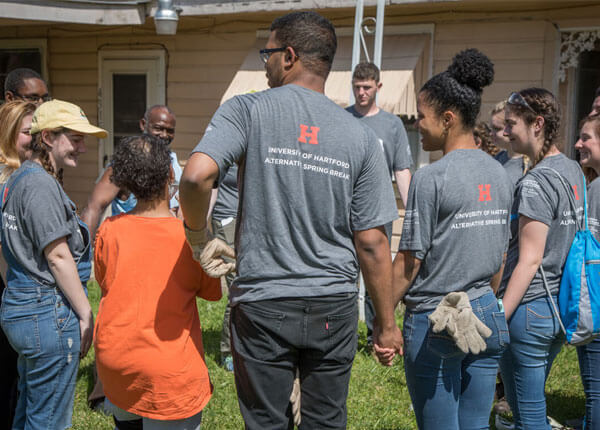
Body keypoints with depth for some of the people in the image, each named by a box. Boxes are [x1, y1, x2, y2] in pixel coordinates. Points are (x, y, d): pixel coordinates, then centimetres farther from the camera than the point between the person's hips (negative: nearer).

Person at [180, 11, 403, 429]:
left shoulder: (247, 110, -6)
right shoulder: (360, 136, 0)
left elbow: (196, 176, -23)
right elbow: (372, 242, -1)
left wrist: (199, 235, -4)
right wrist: (386, 322, 8)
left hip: (262, 305, -2)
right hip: (334, 308, 2)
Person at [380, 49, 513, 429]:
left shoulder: (431, 178, -15)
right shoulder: (500, 174, 7)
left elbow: (409, 261, -14)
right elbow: (500, 257, 14)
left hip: (435, 323, -6)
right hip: (487, 316, 7)